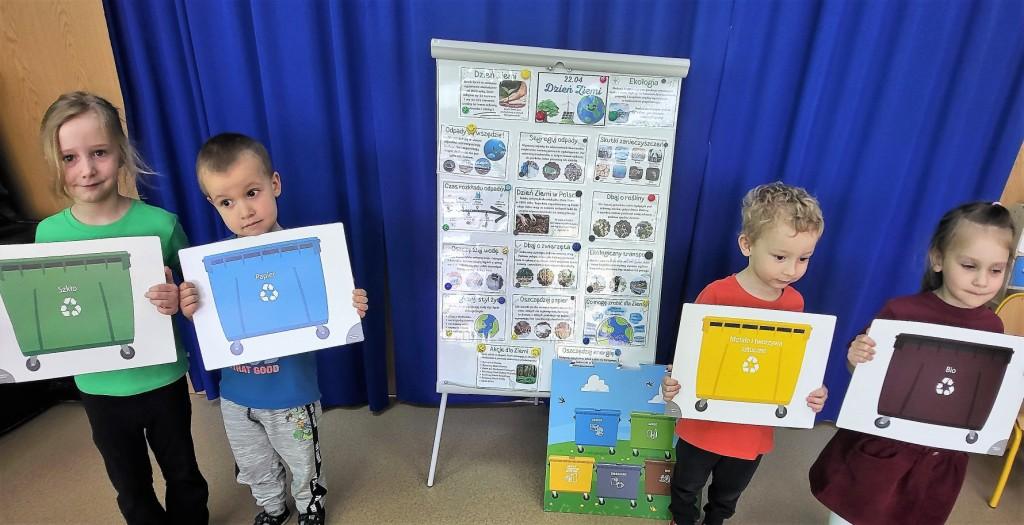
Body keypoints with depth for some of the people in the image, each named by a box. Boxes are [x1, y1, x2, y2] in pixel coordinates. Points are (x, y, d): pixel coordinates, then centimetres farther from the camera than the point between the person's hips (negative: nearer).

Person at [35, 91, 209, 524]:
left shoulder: (160, 223, -16)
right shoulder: (49, 234, -8)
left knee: (183, 474, 20)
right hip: (98, 387, 2)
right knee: (131, 490, 23)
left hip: (162, 379, -2)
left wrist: (177, 300, -27)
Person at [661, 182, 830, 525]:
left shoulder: (794, 303, -8)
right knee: (687, 487, 23)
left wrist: (811, 394, -13)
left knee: (728, 496, 30)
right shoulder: (716, 295, -24)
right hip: (705, 424, -4)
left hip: (755, 430, 4)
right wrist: (673, 383, -33)